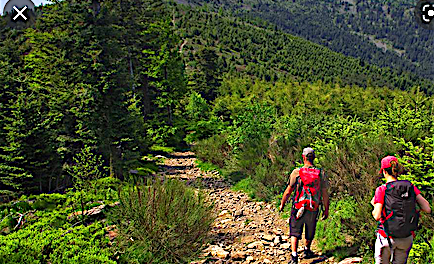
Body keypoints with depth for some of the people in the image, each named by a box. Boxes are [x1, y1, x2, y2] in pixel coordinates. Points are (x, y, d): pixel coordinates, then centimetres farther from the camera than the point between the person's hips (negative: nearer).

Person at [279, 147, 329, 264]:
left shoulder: (296, 172, -10)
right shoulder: (321, 174, -5)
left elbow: (288, 191, -5)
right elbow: (325, 194, -2)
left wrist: (282, 204, 10)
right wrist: (326, 210, 10)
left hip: (298, 208, -2)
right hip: (313, 210, 2)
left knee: (295, 232, 7)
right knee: (310, 232, 22)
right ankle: (307, 251, 43)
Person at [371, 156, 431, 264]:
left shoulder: (382, 190, -15)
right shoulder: (411, 187, -4)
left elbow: (377, 216, -19)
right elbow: (427, 209, -6)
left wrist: (374, 205, 1)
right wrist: (411, 203, 9)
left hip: (387, 237, -3)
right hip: (407, 239, 4)